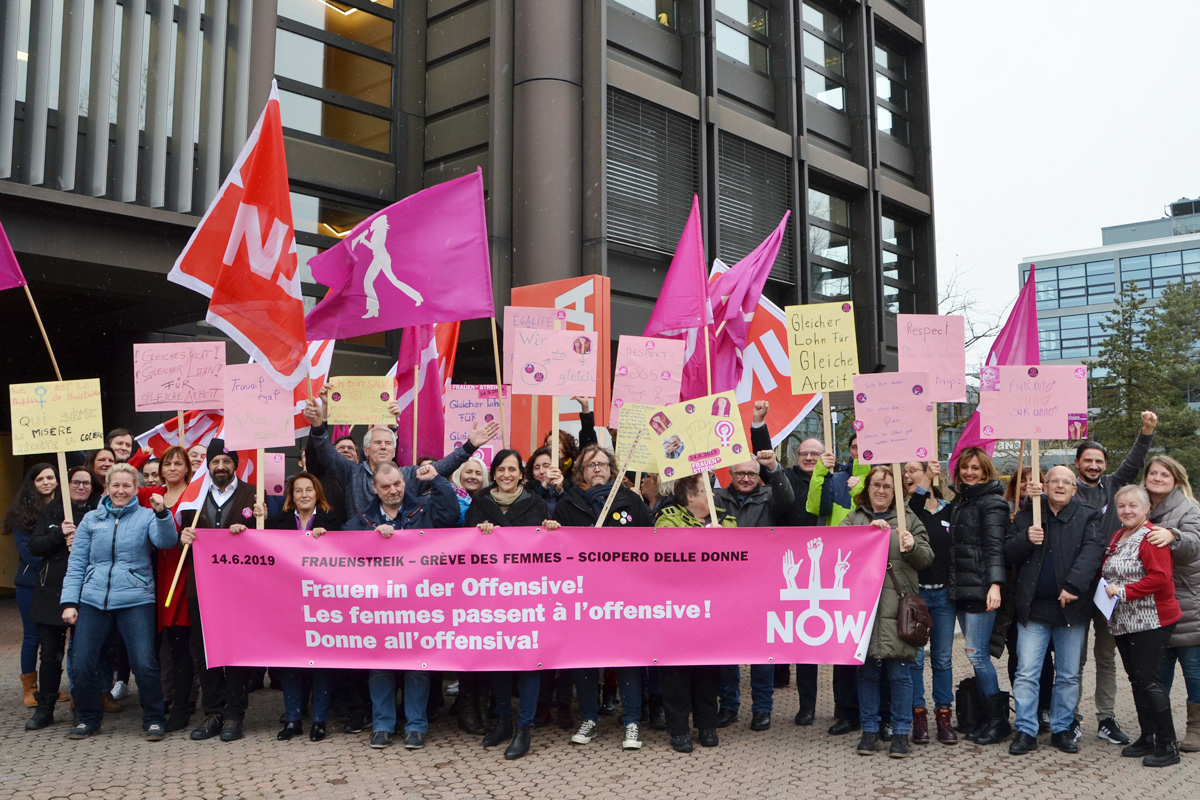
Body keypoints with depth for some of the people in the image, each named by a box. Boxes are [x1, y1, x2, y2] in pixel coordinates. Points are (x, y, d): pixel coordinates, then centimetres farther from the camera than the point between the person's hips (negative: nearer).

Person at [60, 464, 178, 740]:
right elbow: (76, 564, 11)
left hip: (135, 600, -3)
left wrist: (162, 513, -31)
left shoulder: (146, 516, 4)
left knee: (144, 663, -7)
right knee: (83, 663, 3)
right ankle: (89, 718, 25)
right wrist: (69, 601, 3)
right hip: (93, 600, 3)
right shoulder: (91, 519, 10)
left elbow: (166, 542, -14)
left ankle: (153, 720, 10)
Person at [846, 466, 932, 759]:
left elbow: (927, 558, 5)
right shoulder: (854, 519, 13)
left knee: (900, 672, 0)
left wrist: (913, 547, -15)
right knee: (867, 670, 7)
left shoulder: (908, 518, 11)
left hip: (897, 605, -1)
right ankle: (869, 729, 18)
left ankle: (901, 732, 12)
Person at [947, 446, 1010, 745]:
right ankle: (991, 717, 17)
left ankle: (998, 719, 3)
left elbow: (995, 545, -16)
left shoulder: (992, 501, -6)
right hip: (960, 588, 8)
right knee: (976, 653, 10)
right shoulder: (958, 502, 18)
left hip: (980, 589, -8)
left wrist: (995, 583, -25)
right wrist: (952, 584, 14)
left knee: (976, 653, -8)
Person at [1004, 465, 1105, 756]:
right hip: (1033, 608, 0)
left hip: (1072, 608, 0)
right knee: (1026, 673, -1)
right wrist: (1025, 539, -14)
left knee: (1069, 675, 9)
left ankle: (1062, 729, 22)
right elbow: (1007, 554, 6)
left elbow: (1092, 551, -11)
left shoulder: (1088, 517, 4)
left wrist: (1073, 585, -22)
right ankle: (1026, 731, 6)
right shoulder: (1026, 516, 9)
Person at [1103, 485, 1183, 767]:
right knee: (1136, 679, 12)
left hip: (1151, 621, -8)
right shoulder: (1116, 538, 14)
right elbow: (1106, 573, 24)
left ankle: (1168, 745, 0)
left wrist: (1123, 592, -19)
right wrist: (1106, 590, 5)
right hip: (1123, 622, 8)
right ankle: (1147, 737, 22)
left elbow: (1159, 577, -21)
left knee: (1148, 679, -9)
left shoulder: (1151, 537, -12)